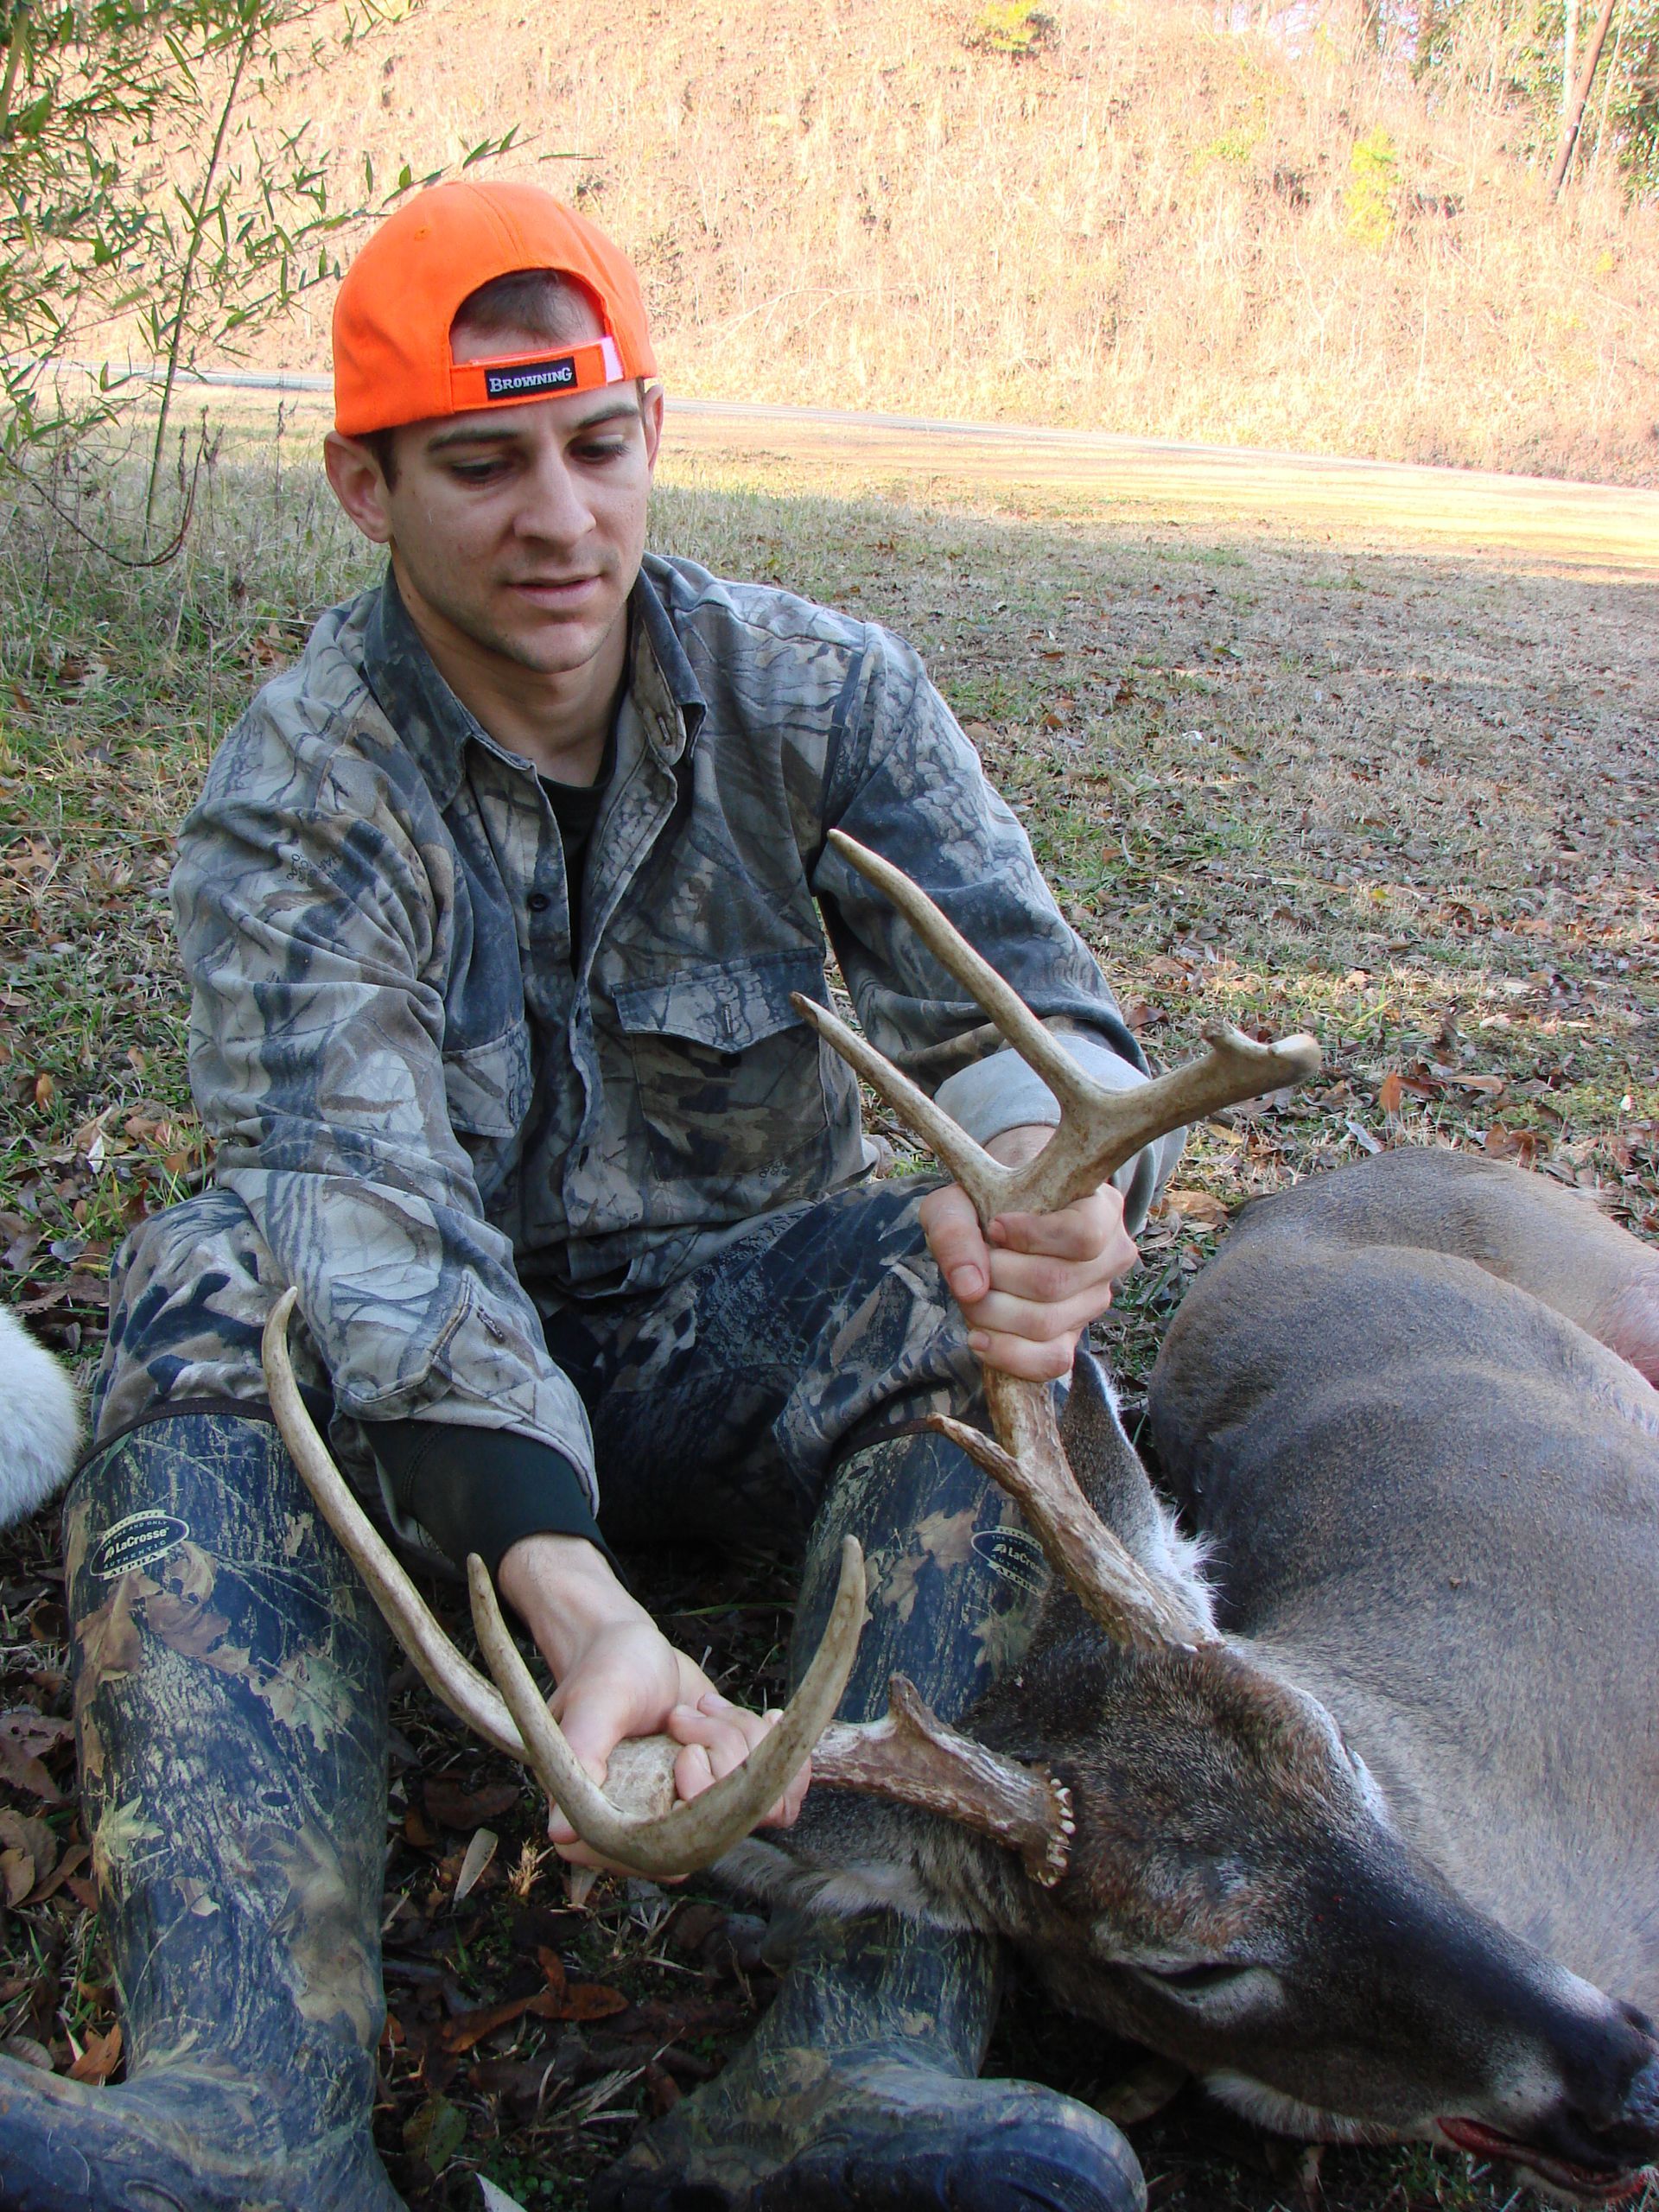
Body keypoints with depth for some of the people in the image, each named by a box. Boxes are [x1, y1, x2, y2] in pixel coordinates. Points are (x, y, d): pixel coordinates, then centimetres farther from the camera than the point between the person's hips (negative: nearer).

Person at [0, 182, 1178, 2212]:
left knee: (972, 1278, -30)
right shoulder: (290, 808, -13)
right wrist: (565, 1592, -46)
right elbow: (364, 1206, -28)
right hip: (447, 1389, -1)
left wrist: (1050, 1175, -42)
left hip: (743, 1339, 1)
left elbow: (1024, 999, -15)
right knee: (216, 1298, -31)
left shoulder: (823, 701, -4)